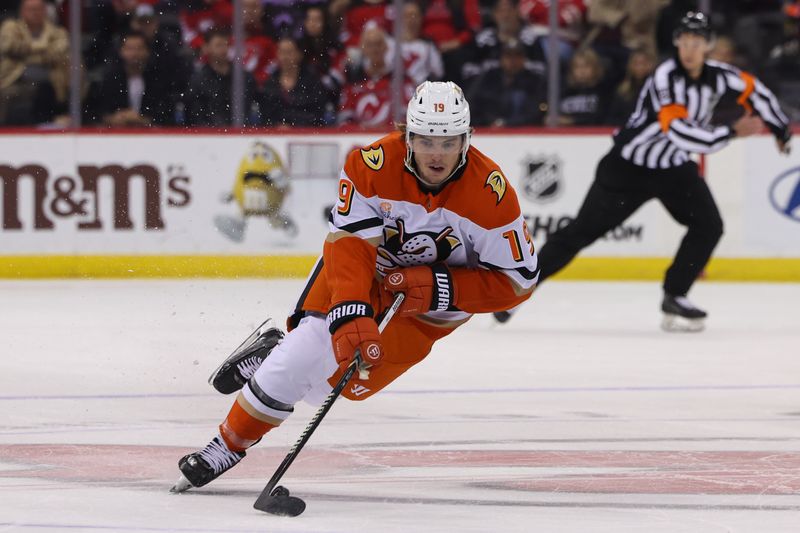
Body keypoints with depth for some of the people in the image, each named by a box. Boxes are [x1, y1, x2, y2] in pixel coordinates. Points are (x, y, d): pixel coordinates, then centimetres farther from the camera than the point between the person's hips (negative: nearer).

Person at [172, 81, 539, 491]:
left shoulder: (491, 192, -27)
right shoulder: (373, 165, -27)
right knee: (304, 355, -18)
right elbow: (349, 243, -30)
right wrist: (351, 313, -45)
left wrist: (438, 288, -30)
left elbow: (517, 280, -20)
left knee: (347, 381, -10)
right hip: (367, 262, 0)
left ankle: (273, 353, 19)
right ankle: (231, 442, 3)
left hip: (433, 303, 1)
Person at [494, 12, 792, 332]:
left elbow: (753, 90, 13)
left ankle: (674, 297, -1)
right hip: (630, 165, -6)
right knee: (582, 231, -2)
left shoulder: (717, 75, -8)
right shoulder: (666, 78, -27)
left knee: (708, 226, -11)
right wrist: (732, 132, -35)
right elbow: (680, 132, -36)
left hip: (674, 167, 6)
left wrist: (781, 131, 18)